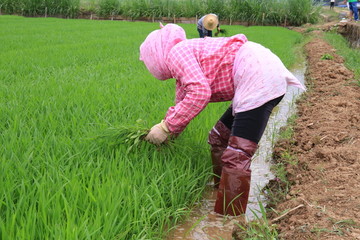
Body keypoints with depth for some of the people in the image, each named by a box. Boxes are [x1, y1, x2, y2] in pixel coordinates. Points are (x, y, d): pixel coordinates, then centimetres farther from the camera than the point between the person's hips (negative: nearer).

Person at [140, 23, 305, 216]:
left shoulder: (176, 52, -6)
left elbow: (200, 93, -20)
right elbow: (183, 103, 30)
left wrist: (166, 127, -14)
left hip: (260, 77, -11)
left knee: (237, 155, -11)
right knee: (218, 139, 21)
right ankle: (220, 190, 33)